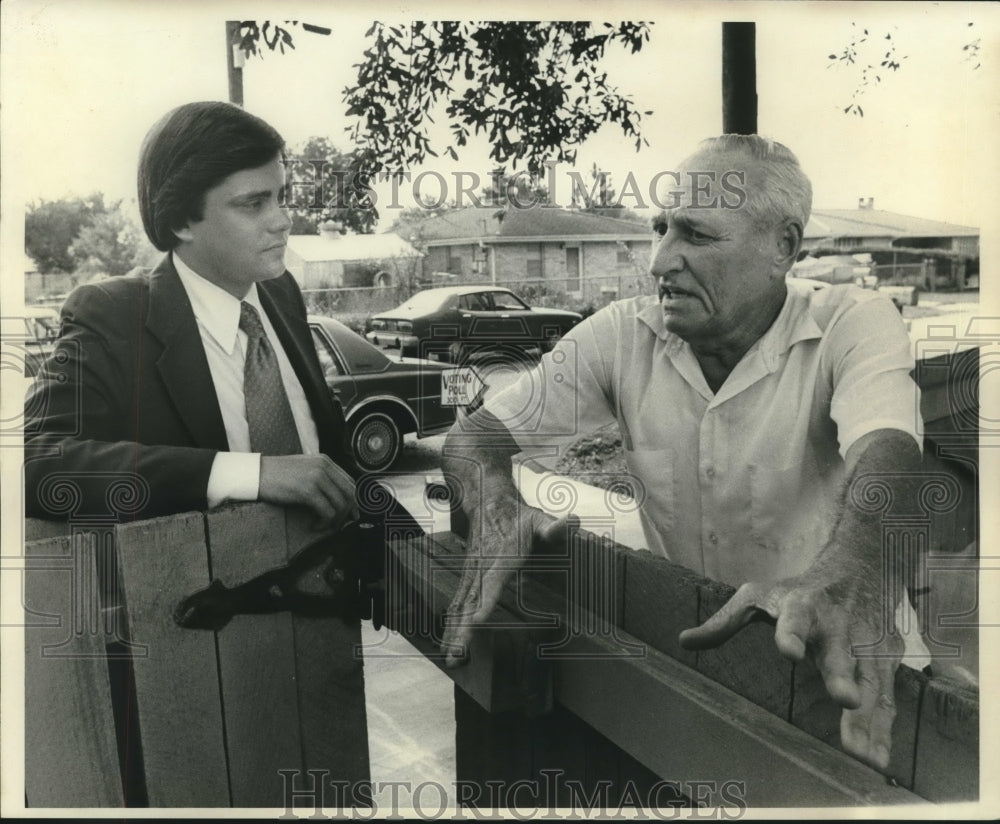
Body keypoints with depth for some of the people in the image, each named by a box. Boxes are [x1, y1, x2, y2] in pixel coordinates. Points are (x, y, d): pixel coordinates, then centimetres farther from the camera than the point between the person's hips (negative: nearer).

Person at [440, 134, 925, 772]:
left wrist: (851, 575, -54)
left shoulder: (856, 324, -10)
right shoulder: (624, 333, -3)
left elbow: (887, 454, -30)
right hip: (673, 635, 2)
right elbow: (475, 433, -4)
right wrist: (494, 509, -29)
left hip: (815, 653, -1)